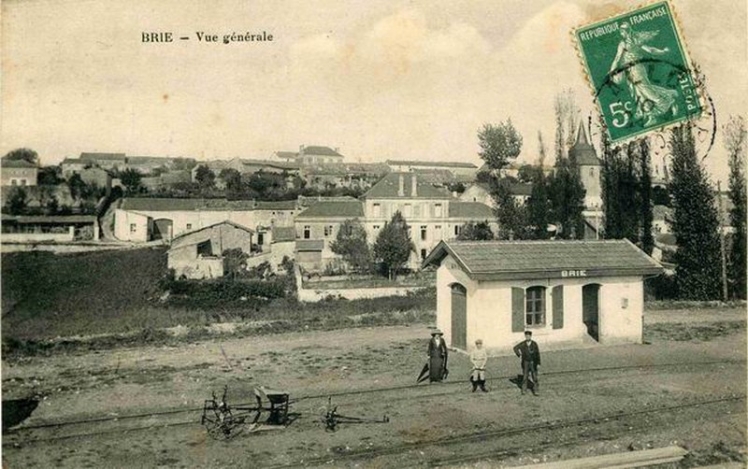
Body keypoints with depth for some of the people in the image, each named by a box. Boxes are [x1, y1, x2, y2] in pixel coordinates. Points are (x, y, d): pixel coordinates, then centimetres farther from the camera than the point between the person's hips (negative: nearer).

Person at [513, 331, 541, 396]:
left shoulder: (534, 344, -10)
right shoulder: (522, 344, -5)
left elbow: (537, 354, -6)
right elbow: (515, 348, 9)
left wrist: (538, 363, -9)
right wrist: (519, 355, -3)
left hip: (533, 363, -2)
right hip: (525, 363, 2)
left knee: (534, 377, -2)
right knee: (525, 376, 8)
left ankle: (536, 390, 5)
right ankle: (524, 389, 20)